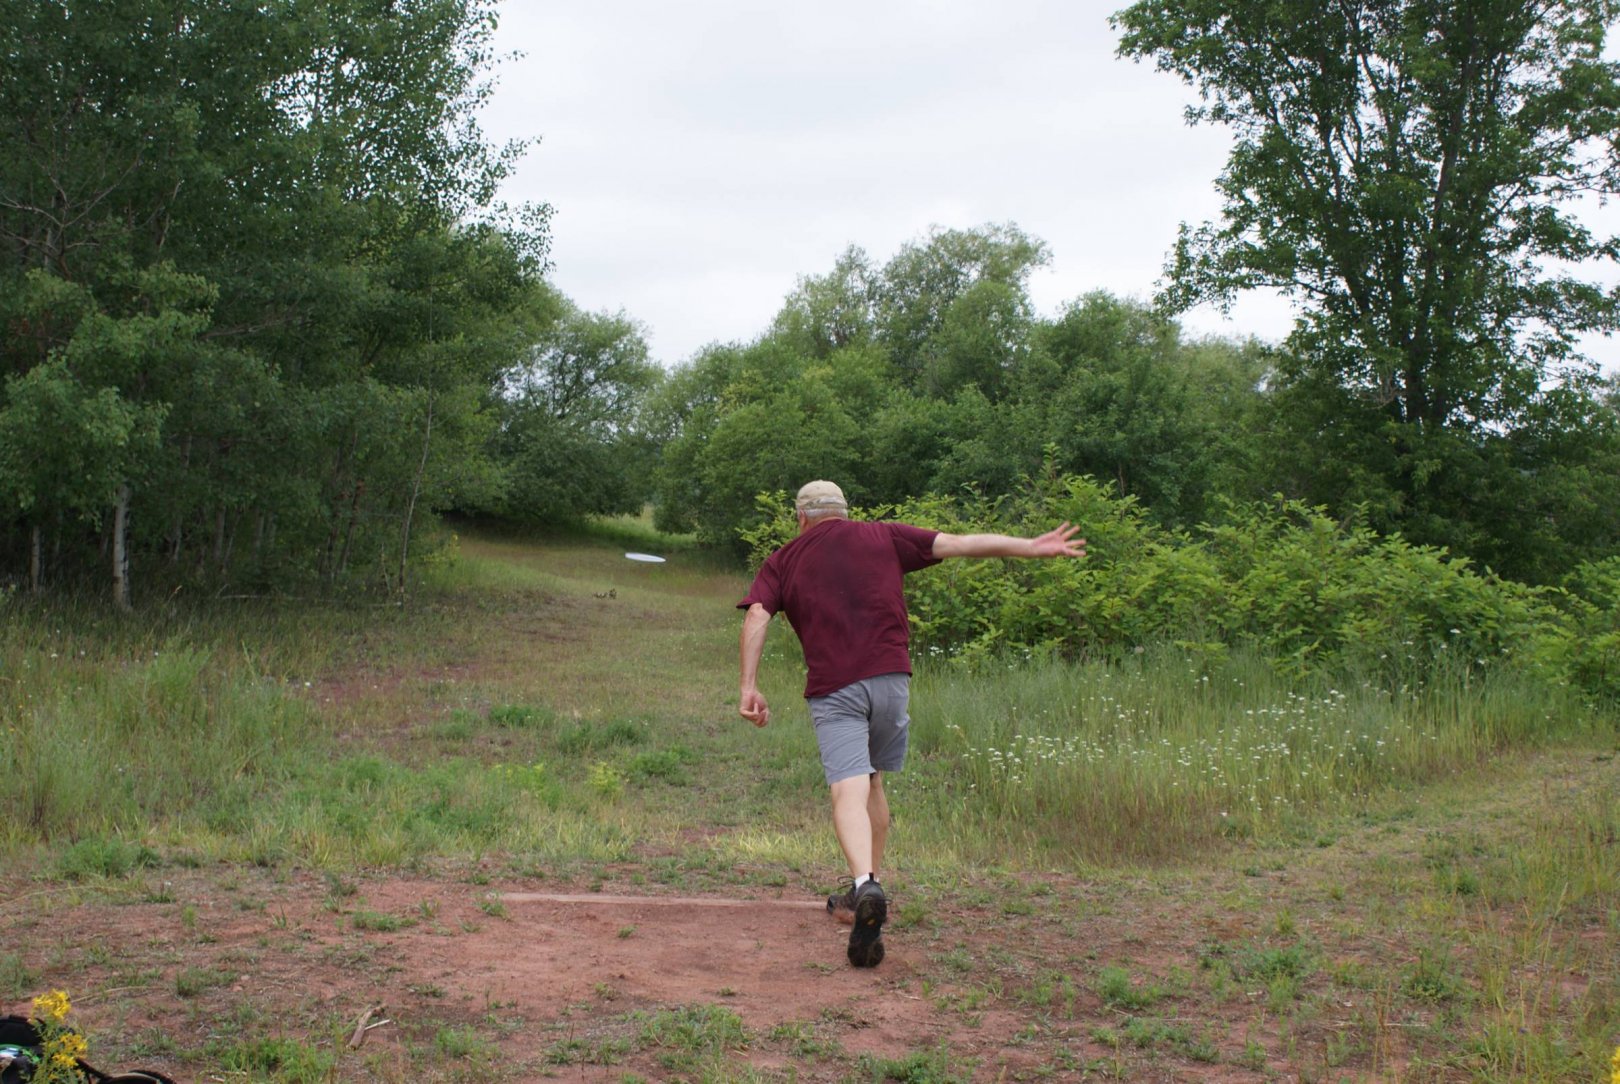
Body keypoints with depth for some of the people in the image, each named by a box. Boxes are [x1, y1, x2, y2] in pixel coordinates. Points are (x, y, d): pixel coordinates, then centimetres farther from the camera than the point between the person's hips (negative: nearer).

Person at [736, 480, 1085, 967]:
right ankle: (864, 891, 25)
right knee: (872, 783, 19)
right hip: (889, 678, 2)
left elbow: (757, 616, -1)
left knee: (848, 792, -12)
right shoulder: (884, 537, 15)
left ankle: (864, 885, -37)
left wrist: (749, 686, -6)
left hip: (831, 688, -2)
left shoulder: (782, 562, 14)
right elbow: (958, 543, 10)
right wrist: (1031, 547, 13)